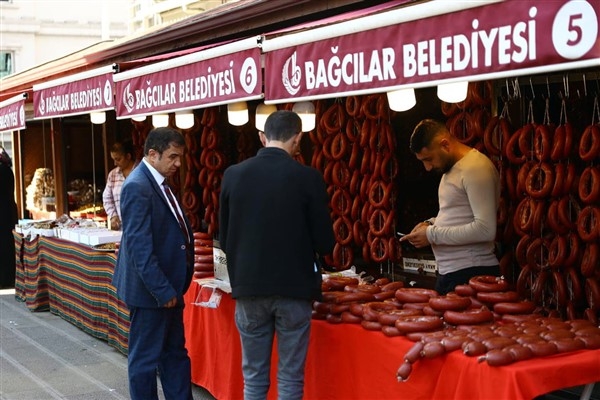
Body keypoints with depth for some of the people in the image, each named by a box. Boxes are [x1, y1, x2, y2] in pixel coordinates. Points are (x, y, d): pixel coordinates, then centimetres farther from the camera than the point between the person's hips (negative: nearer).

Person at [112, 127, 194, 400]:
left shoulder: (158, 183, 10)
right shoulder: (138, 187, -18)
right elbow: (139, 246, -23)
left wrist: (174, 287, 12)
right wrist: (162, 290, -22)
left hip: (168, 286, 10)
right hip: (151, 290, -10)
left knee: (175, 355, 16)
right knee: (145, 359, 4)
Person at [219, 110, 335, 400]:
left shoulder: (233, 174, -2)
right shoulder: (308, 177, -10)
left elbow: (224, 238, 5)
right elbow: (325, 243, -6)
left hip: (249, 287, 2)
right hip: (293, 288, -2)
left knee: (254, 376, 12)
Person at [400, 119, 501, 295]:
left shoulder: (476, 167, -16)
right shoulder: (450, 168, 15)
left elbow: (485, 229, -23)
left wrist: (432, 234, -17)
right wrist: (431, 224, 7)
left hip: (471, 274, -9)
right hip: (448, 273, 9)